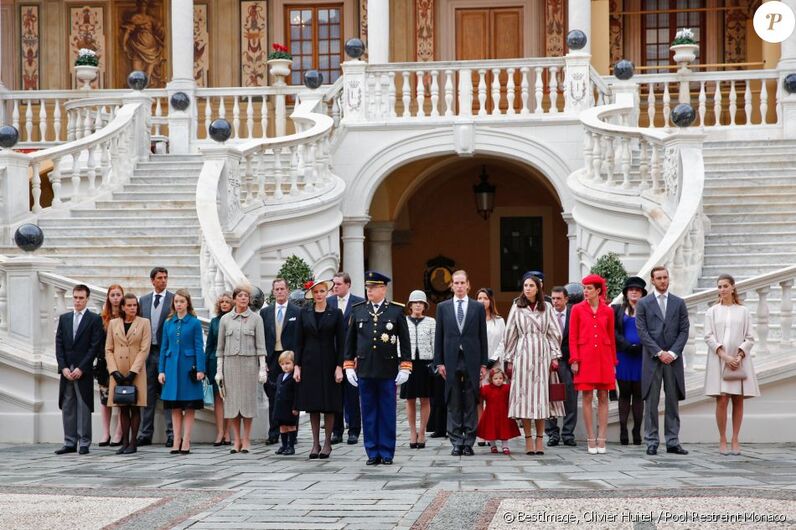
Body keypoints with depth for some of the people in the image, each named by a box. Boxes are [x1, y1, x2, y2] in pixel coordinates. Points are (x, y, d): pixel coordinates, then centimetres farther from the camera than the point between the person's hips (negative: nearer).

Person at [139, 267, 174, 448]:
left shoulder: (174, 299, 0)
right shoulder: (143, 300, 12)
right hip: (147, 351, 4)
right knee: (148, 394, 8)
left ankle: (171, 434, 0)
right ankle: (145, 433, 14)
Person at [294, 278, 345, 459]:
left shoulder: (336, 314, 1)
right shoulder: (304, 313, 5)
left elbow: (341, 342, 0)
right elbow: (299, 341, 5)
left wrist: (339, 366, -7)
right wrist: (297, 366, -1)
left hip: (328, 363, -1)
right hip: (309, 363, 1)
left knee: (329, 404, 1)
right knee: (313, 405, 3)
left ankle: (327, 443, 9)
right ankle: (315, 443, 9)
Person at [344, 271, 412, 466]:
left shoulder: (396, 310, 1)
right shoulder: (357, 310, 7)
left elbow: (405, 341, 2)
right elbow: (350, 340, 11)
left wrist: (405, 368, -3)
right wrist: (349, 366, 6)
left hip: (388, 371, -2)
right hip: (364, 370, 2)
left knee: (387, 413, 3)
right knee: (368, 413, 5)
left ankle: (387, 453, 10)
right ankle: (372, 453, 11)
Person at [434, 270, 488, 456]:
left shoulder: (478, 307, 6)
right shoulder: (443, 307, 8)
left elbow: (483, 337, 5)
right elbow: (439, 336, 8)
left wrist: (483, 363, 1)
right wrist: (439, 362, 1)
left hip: (471, 361, -1)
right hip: (451, 361, 1)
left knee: (470, 404, 2)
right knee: (453, 404, 3)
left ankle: (469, 442, 7)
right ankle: (456, 442, 7)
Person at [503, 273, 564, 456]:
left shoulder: (547, 308, 9)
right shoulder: (517, 308, 8)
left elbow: (554, 333, 8)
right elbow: (510, 334, 9)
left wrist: (555, 356, 0)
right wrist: (509, 360, 5)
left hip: (542, 354, 0)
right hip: (523, 355, 0)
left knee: (541, 395, -1)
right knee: (524, 395, -4)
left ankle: (540, 439, 4)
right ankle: (528, 439, 0)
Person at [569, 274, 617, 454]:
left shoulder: (607, 311, 6)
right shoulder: (578, 309, 3)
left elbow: (611, 338, 11)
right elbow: (572, 337, 2)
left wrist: (613, 362, 9)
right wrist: (574, 360, -6)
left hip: (604, 358, 1)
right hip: (585, 358, -1)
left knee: (603, 398, 1)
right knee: (587, 398, -1)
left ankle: (601, 440, 5)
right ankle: (591, 440, 3)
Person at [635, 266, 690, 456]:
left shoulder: (679, 303, 10)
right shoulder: (643, 303, 4)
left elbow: (684, 331, 5)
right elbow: (642, 332, -3)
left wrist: (672, 353, -8)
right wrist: (659, 353, -11)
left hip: (673, 359, 2)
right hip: (652, 359, -2)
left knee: (673, 401, 4)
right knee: (651, 402, -1)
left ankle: (673, 442, 7)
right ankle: (652, 442, 2)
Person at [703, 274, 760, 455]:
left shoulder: (743, 311, 8)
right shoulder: (712, 312, 7)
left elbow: (749, 338, 5)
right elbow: (709, 337, -1)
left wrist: (739, 356, -10)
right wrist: (724, 356, -13)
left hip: (740, 360, 1)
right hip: (719, 360, -1)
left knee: (738, 400, 1)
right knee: (722, 400, -7)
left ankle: (735, 440, 6)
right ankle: (722, 440, -2)